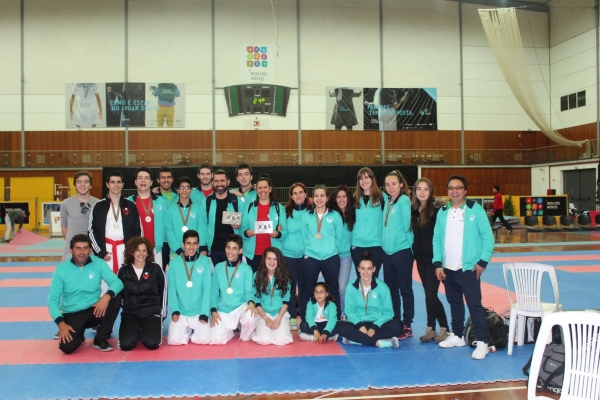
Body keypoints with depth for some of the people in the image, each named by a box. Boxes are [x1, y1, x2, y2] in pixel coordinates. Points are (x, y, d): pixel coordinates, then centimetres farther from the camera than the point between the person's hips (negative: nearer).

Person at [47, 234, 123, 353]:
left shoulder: (98, 263, -6)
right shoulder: (61, 269, -7)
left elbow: (117, 282, -13)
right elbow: (53, 299, -6)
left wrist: (106, 296, -35)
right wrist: (60, 323, -20)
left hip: (95, 310, 2)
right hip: (72, 314, -2)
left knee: (116, 298, -27)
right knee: (67, 347, -28)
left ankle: (101, 339, -8)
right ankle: (78, 335, 13)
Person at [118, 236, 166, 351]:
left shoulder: (156, 269, -2)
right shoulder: (124, 270, 1)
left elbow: (162, 292, 6)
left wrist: (162, 313, 7)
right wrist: (123, 307, 6)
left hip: (152, 311, -1)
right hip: (130, 313, 1)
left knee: (152, 344, -21)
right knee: (126, 345, -19)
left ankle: (152, 328, 15)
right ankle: (137, 331, 16)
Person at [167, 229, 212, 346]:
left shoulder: (205, 261, -3)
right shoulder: (174, 263, 0)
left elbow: (207, 289, -4)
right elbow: (172, 289, 1)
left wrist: (204, 313, -11)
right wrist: (174, 310, -11)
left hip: (199, 312, -1)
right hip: (180, 313, 1)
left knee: (203, 339, -19)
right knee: (174, 340, -17)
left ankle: (194, 331, 17)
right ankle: (186, 331, 17)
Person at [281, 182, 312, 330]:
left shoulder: (311, 210, 2)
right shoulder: (286, 211, 2)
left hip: (306, 253, 0)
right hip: (288, 253, 0)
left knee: (304, 285, 5)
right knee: (290, 285, 3)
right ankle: (292, 317, 13)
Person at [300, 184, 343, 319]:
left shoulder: (335, 215, 2)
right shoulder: (306, 216, 6)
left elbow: (338, 237, 4)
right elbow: (304, 237, 8)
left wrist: (331, 249, 1)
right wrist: (310, 250, -1)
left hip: (331, 258, -1)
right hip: (311, 258, 1)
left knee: (333, 290, 8)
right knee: (307, 290, 4)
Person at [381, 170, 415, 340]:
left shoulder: (404, 200, -11)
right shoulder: (388, 200, 9)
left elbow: (407, 225, -12)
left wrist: (401, 241, -4)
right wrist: (386, 241, 5)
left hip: (402, 251, -7)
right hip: (387, 251, 7)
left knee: (405, 290, 3)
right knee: (391, 289, 14)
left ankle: (407, 326, 11)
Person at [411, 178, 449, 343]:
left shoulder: (436, 209, -12)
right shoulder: (414, 210, 6)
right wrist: (415, 252, 9)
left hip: (433, 257, -6)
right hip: (420, 257, 6)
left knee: (431, 295, -7)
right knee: (428, 294, 12)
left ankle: (444, 328, 10)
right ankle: (431, 329, 20)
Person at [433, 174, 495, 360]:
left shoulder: (475, 209, -5)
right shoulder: (442, 212, 7)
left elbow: (487, 236, -7)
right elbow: (437, 239, 7)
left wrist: (483, 261, -12)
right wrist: (437, 263, -1)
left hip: (469, 268, -5)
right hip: (448, 269, 5)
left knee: (475, 305, -5)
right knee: (454, 303, 16)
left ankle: (482, 343, 0)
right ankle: (457, 336, 29)